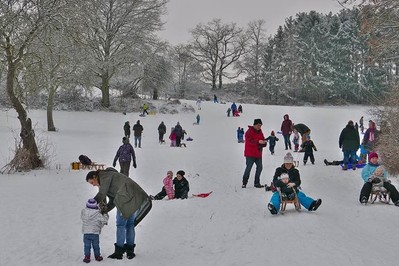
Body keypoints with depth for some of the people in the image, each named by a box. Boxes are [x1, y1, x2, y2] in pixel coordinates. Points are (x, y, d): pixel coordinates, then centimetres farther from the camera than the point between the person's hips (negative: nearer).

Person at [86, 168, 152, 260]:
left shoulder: (105, 175, 1)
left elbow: (101, 194, -8)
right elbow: (112, 201, 25)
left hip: (126, 198, -10)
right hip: (135, 198, 10)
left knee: (120, 224, -4)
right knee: (130, 224, 13)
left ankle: (119, 252, -1)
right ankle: (130, 251, 16)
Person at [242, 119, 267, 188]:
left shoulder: (260, 132, 15)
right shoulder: (249, 132, -8)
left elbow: (262, 140, 14)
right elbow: (249, 141, -22)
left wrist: (264, 143, -11)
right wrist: (258, 142, -33)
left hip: (258, 154, 7)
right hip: (250, 154, -7)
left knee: (260, 167, 4)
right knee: (248, 167, -9)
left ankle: (257, 183, 14)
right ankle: (244, 183, -1)